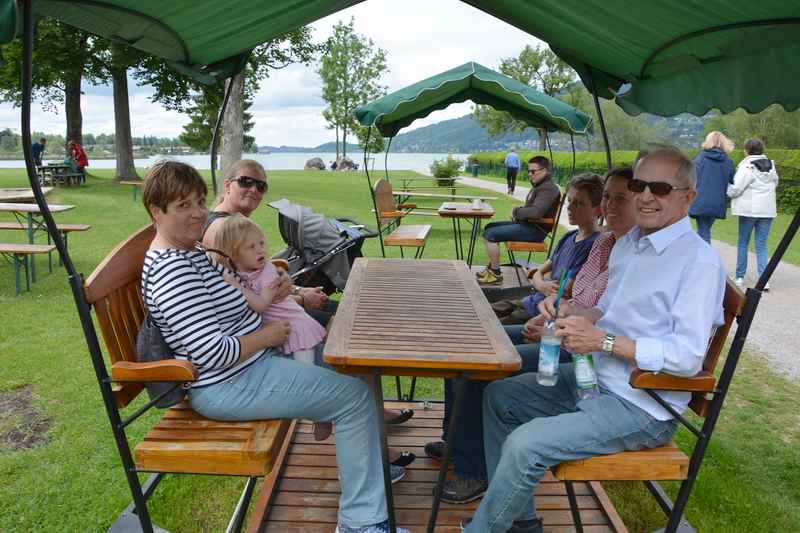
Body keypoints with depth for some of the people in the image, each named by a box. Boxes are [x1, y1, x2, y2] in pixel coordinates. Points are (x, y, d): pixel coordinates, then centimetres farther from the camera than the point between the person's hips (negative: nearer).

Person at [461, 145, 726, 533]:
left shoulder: (699, 262, -18)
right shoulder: (628, 242, 8)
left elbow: (689, 356, -24)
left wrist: (602, 340, -27)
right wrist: (577, 315, -2)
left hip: (640, 407, -9)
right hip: (592, 378, 9)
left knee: (525, 445, -23)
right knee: (498, 396, 10)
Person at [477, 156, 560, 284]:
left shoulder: (548, 188, -17)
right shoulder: (538, 186, 16)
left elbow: (536, 212, -30)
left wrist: (516, 211, -14)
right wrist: (518, 211, 3)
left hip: (535, 230, -11)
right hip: (526, 224, 11)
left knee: (491, 235, -19)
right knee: (489, 227, 15)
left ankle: (496, 273, -9)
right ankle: (492, 266, 16)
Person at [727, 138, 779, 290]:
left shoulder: (747, 167, -12)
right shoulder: (771, 165, 7)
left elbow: (735, 189, -13)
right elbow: (775, 182, 18)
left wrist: (726, 187, 6)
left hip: (749, 209, -5)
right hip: (767, 209, 5)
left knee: (743, 243, 9)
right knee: (761, 245, 6)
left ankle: (740, 277, 15)